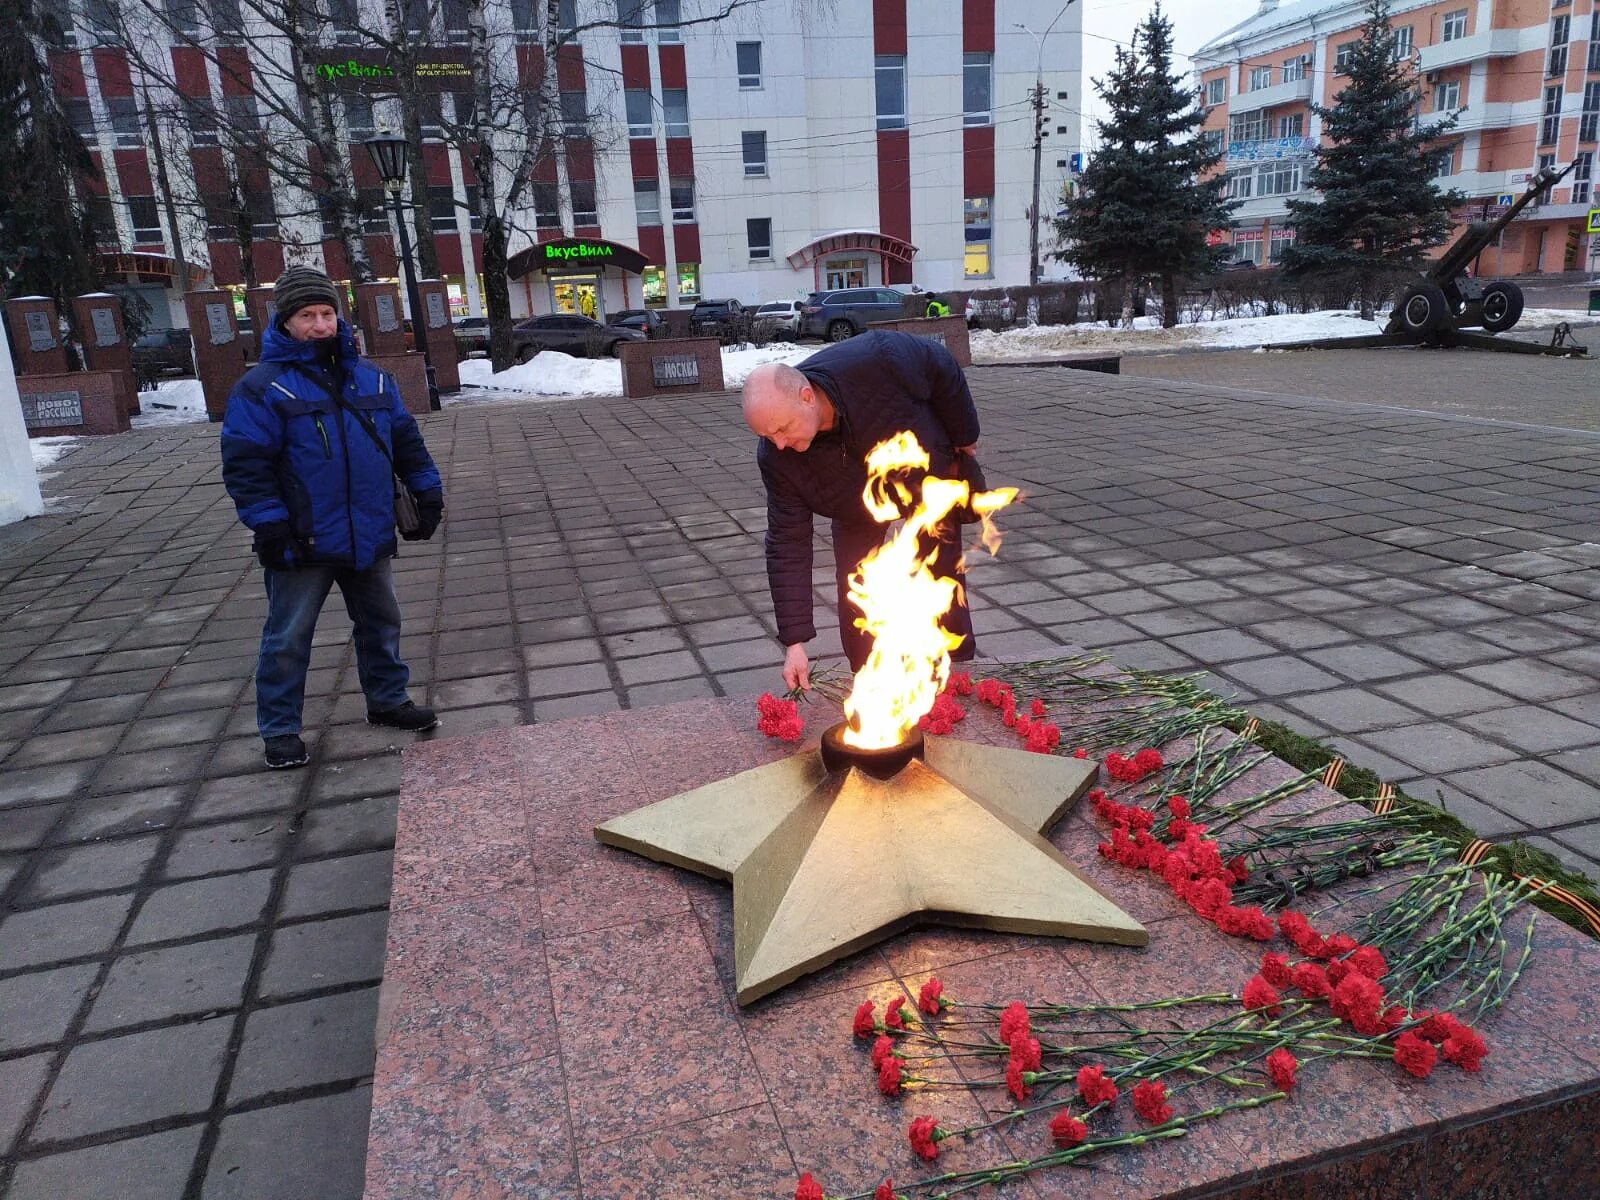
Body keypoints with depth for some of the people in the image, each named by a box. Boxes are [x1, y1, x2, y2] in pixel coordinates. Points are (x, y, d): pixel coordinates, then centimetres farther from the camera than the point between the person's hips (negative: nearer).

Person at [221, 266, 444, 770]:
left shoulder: (370, 378, 8)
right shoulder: (261, 387, -8)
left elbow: (405, 439, 14)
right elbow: (244, 464, -12)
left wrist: (427, 490, 7)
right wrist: (269, 524, -18)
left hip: (369, 537, 5)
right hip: (303, 544, -5)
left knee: (381, 621, 17)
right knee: (288, 638, 5)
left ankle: (388, 700, 35)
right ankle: (279, 728, 19)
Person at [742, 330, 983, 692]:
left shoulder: (875, 359, -43)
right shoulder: (776, 457, -32)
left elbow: (944, 369, -23)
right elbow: (788, 544, -27)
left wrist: (965, 436, -9)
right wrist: (794, 642, -28)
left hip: (929, 472, -2)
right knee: (855, 595, -4)